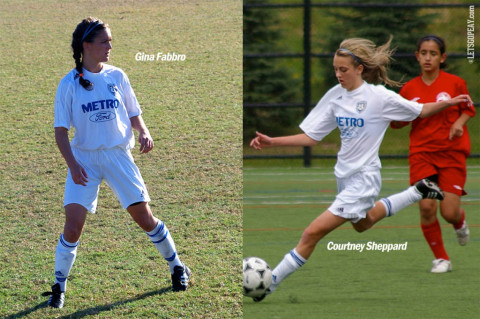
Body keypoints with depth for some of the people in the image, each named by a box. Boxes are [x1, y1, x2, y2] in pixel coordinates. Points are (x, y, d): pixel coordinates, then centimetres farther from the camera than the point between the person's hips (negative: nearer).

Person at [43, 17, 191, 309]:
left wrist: (144, 132, -8)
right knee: (74, 221, -13)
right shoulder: (69, 84, -4)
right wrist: (72, 164, -15)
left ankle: (178, 268, 20)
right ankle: (59, 286, 1)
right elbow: (61, 130, -2)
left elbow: (134, 115, 13)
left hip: (118, 155, 2)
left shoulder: (117, 77, 4)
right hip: (84, 157, -2)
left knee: (144, 216, 1)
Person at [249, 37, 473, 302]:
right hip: (345, 176, 8)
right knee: (363, 223, 35)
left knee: (312, 234, -14)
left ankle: (270, 282, -6)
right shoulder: (335, 95, -2)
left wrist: (448, 102, -14)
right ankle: (418, 192, 46)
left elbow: (420, 111, -1)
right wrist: (272, 142, -9)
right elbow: (310, 137, 1)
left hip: (363, 177, -8)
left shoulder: (379, 97, -16)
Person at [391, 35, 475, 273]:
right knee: (426, 207, -13)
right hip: (422, 153, 1)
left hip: (452, 153, -1)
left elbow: (468, 109, 11)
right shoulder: (409, 89, 3)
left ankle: (460, 222, 31)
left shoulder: (455, 83, -2)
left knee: (449, 212, -9)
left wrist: (459, 123, -9)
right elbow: (399, 122, 12)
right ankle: (441, 258, 6)